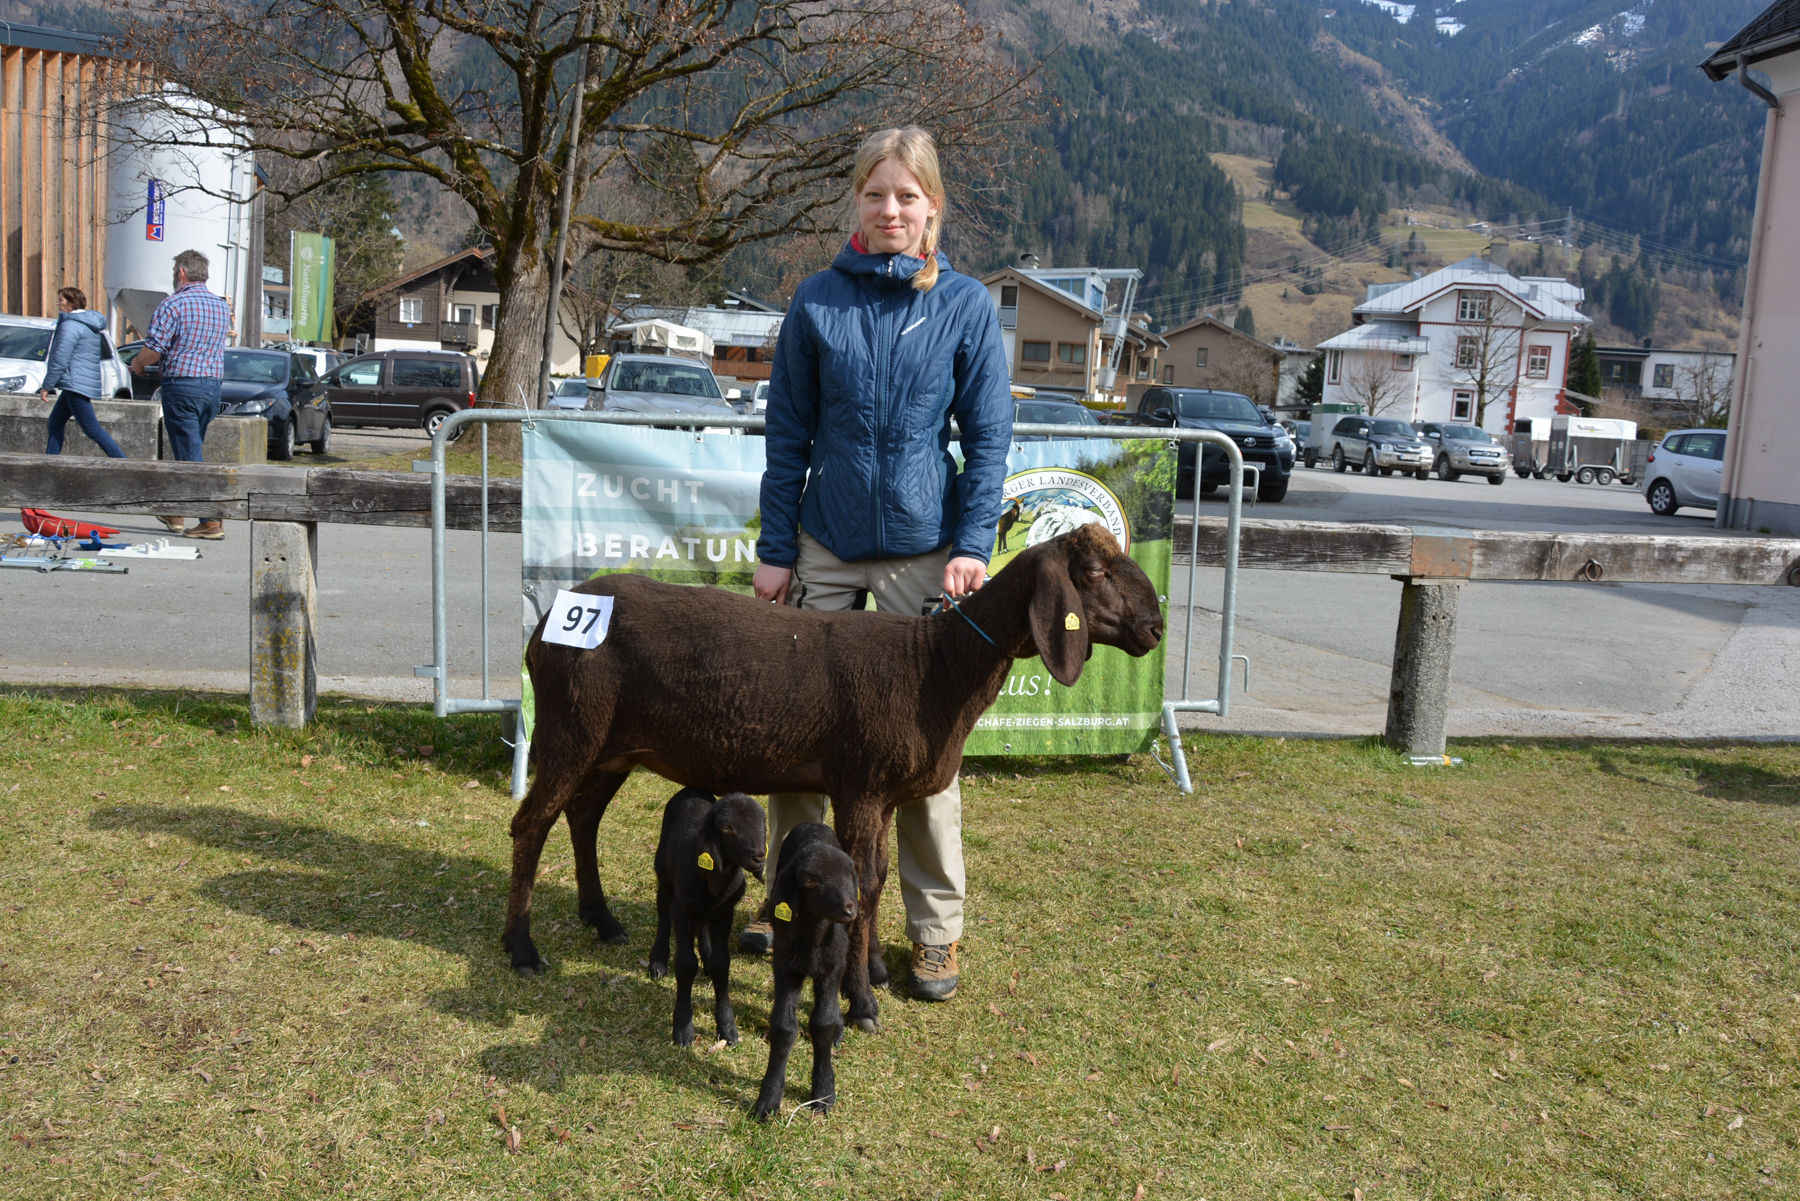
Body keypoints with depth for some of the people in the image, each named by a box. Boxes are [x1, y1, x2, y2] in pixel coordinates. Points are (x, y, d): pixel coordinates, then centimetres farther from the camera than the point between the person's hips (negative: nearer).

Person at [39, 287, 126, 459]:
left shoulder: (70, 325, -12)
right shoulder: (90, 325, 18)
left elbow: (60, 360, -17)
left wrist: (47, 386, -11)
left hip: (76, 385, -10)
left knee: (92, 429, -10)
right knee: (55, 423, 15)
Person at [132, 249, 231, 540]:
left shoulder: (172, 305, -11)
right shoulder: (222, 306, 11)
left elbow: (152, 350, -15)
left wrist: (137, 364, 8)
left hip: (182, 386, -7)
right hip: (213, 386, 7)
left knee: (190, 457, -5)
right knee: (190, 450, 18)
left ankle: (212, 522, -9)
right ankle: (176, 513, 28)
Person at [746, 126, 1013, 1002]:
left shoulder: (966, 306, 0)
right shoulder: (818, 300, 3)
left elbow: (987, 438, 0)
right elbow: (788, 435, 5)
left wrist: (972, 544, -10)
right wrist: (776, 550, 2)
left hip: (922, 549, -2)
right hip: (826, 546, 2)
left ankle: (936, 932, 18)